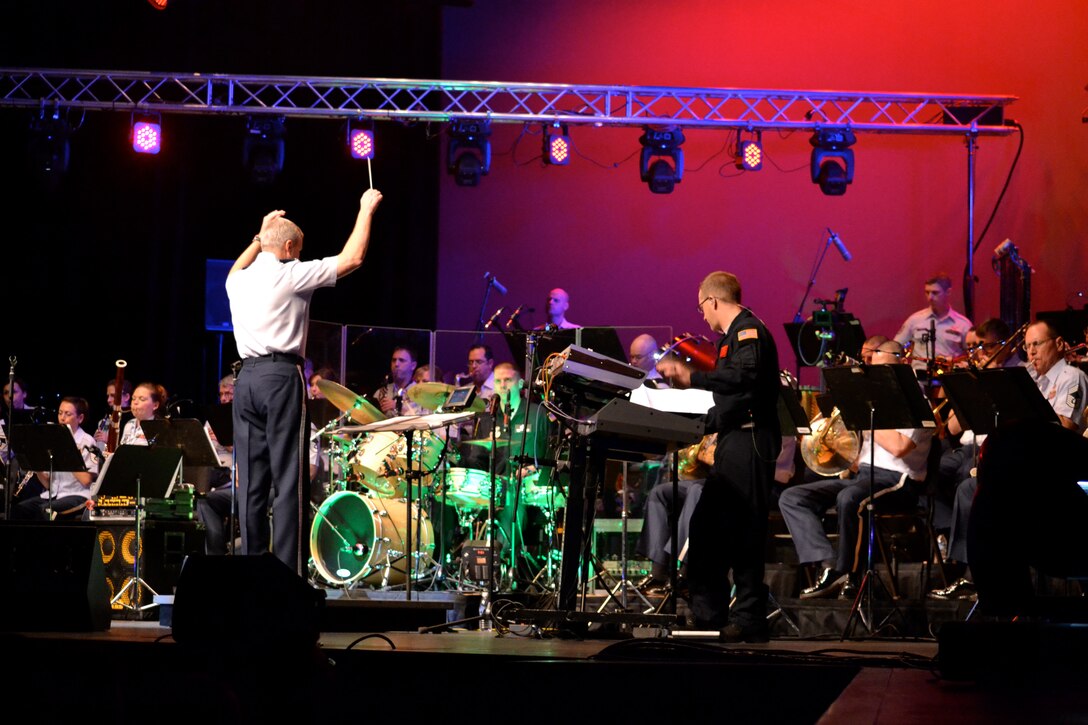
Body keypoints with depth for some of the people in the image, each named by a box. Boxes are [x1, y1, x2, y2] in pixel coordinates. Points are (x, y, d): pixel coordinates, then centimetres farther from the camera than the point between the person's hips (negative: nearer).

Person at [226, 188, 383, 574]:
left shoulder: (239, 281, 15)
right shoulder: (290, 275, -4)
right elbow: (351, 258, -4)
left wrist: (259, 237, 46)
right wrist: (366, 209, 8)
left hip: (246, 378, 7)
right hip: (281, 376, -7)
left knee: (251, 481, 7)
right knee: (289, 480, -7)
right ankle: (289, 573, -12)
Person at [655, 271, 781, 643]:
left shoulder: (749, 331, -9)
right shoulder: (733, 336, 20)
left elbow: (746, 375, -29)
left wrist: (692, 379, -29)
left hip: (749, 441, -10)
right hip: (733, 441, 10)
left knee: (743, 530, -10)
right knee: (706, 528, 11)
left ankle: (748, 620, -7)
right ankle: (709, 616, 15)